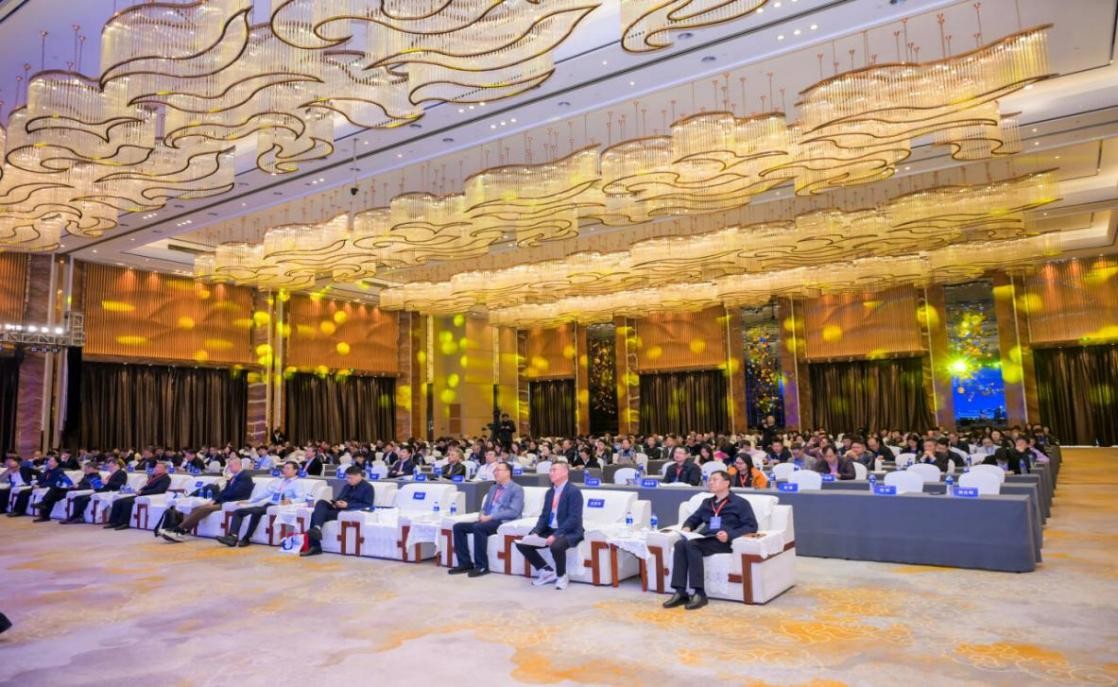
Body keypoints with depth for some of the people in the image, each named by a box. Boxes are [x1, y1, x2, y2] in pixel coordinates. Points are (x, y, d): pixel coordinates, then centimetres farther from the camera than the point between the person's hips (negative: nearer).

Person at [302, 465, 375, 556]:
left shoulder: (368, 487, 1)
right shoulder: (347, 486, 26)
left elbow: (368, 505, -10)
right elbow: (339, 498, 26)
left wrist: (348, 505, -19)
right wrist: (335, 502, -1)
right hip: (339, 508, 8)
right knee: (321, 503, -21)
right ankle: (316, 528, -37)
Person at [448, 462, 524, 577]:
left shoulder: (517, 489, -3)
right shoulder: (493, 488, 23)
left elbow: (514, 512, -15)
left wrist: (491, 517, -20)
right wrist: (482, 515, -2)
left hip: (503, 522, -8)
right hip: (487, 521, 8)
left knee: (478, 527, -35)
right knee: (458, 527, -9)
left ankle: (482, 566, -23)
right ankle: (465, 563, -5)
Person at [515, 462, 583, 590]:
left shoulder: (574, 491, -13)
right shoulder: (549, 492, 12)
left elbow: (574, 519, -21)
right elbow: (544, 516, 11)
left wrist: (555, 535, -28)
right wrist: (535, 532, -8)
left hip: (569, 532, -8)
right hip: (550, 530, 8)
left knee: (556, 546, -38)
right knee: (522, 543, -6)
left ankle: (561, 576, -8)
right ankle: (547, 571, 8)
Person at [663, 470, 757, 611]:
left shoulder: (740, 503, 11)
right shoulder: (707, 503, 29)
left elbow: (752, 526, 0)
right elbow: (693, 519, 31)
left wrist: (730, 535, -15)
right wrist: (687, 527, 5)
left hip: (723, 542, -5)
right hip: (704, 539, 5)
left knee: (691, 545, -33)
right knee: (680, 544, -28)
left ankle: (699, 593, -30)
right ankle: (680, 593, -31)